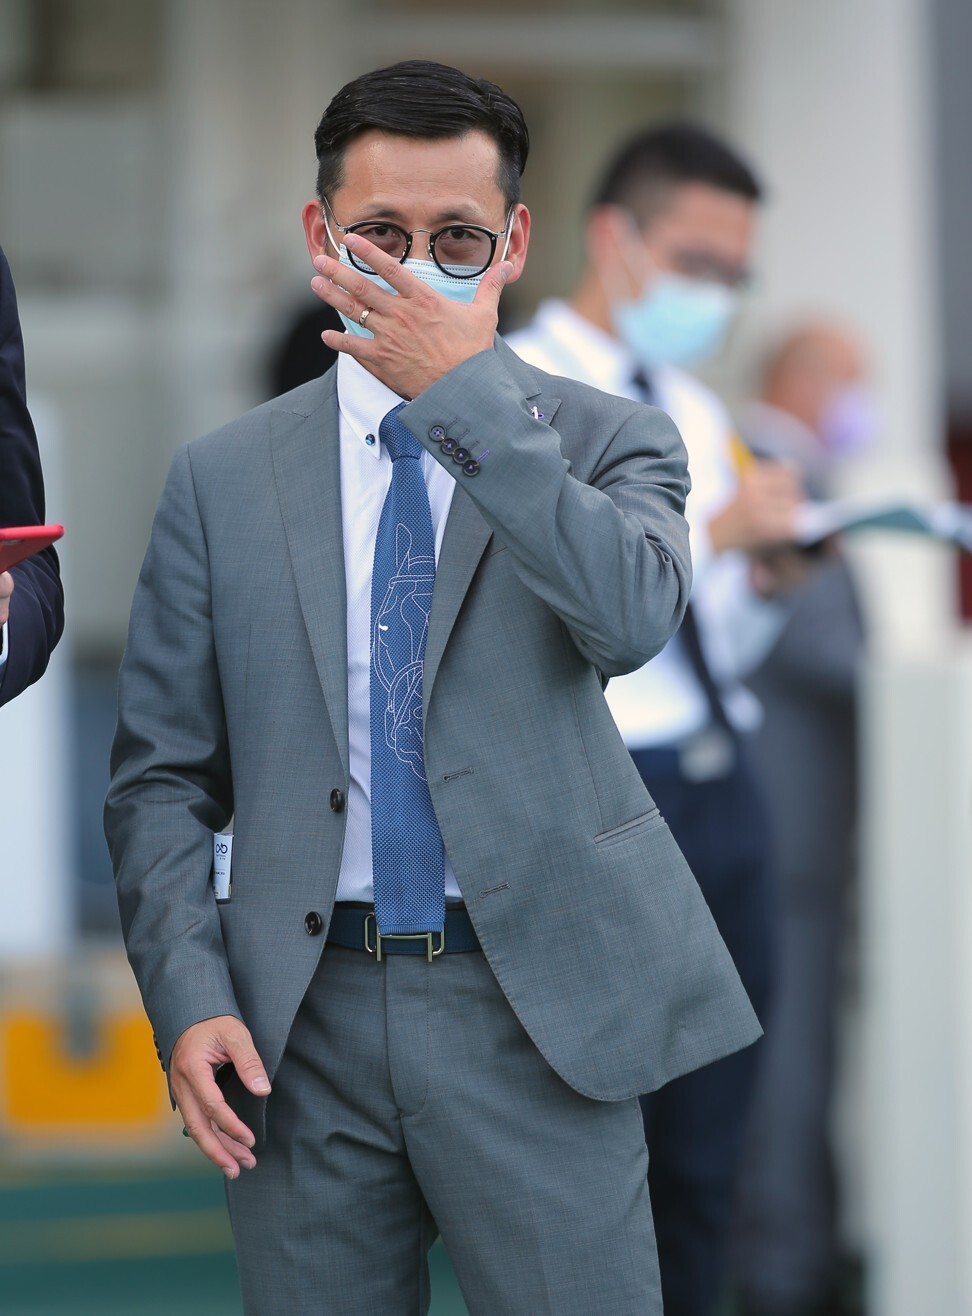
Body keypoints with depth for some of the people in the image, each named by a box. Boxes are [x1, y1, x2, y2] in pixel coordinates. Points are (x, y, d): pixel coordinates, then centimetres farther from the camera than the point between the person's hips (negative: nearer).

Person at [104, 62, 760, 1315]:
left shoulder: (602, 443, 5)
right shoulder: (222, 479, 9)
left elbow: (634, 616, -17)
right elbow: (160, 777, 8)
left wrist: (470, 391, -19)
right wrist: (189, 1000, -6)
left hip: (533, 1020, -2)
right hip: (302, 1025, 2)